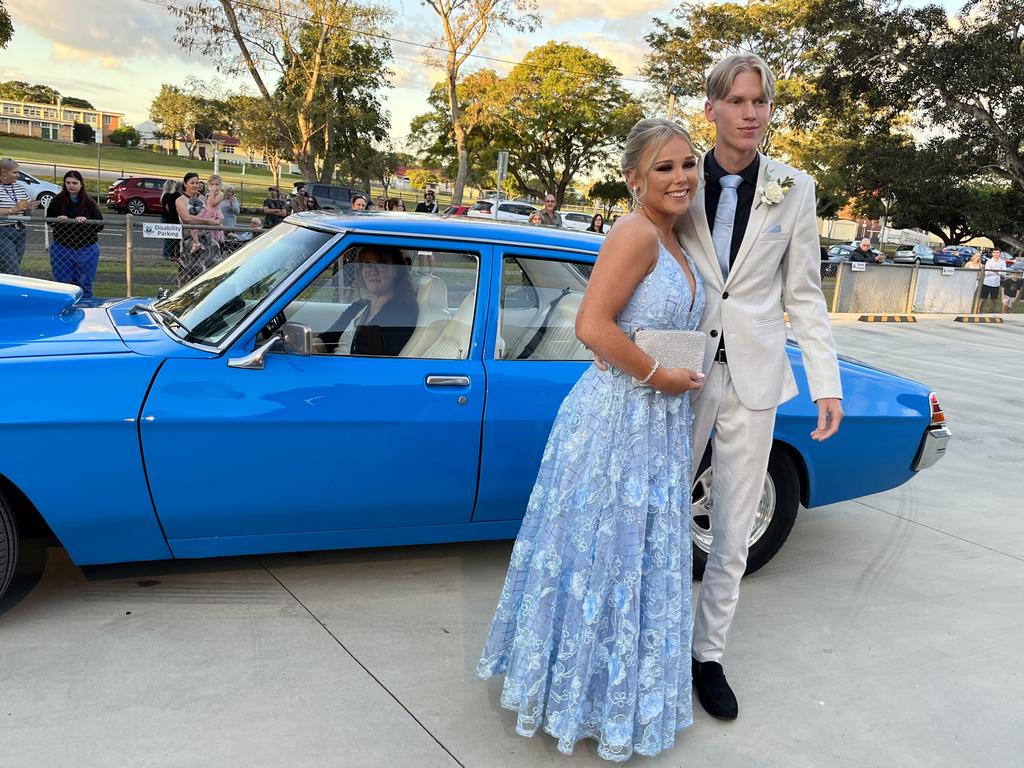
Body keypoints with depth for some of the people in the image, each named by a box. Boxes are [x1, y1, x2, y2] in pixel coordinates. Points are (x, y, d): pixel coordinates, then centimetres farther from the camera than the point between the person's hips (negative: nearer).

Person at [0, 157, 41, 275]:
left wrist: (29, 208, -2)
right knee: (13, 270, -14)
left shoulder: (20, 187, 13)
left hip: (19, 232, 6)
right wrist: (14, 209, -21)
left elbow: (27, 212, 19)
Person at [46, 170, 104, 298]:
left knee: (84, 284, 5)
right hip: (61, 248, 1)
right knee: (63, 283, 5)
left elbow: (100, 225, -5)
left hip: (86, 249, -1)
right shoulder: (57, 201, 1)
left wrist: (86, 220, -22)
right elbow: (48, 220, 11)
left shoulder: (89, 203, -3)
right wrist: (57, 219, -10)